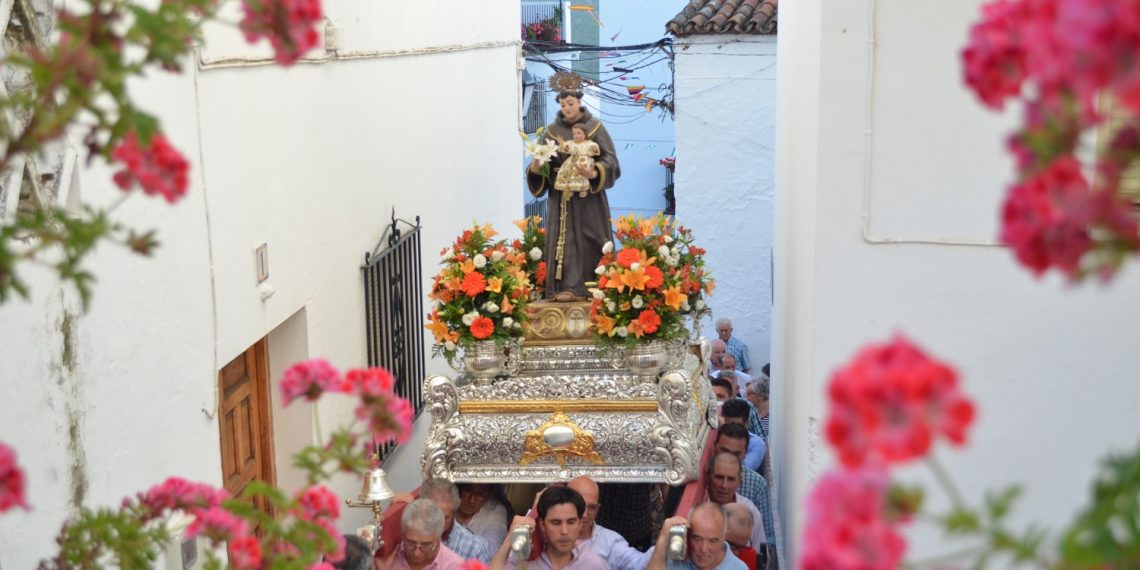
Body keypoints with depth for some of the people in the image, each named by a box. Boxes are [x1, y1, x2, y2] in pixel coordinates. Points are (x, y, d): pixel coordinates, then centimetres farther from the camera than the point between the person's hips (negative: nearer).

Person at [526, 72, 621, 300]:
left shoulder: (594, 127, 0)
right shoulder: (553, 130, 6)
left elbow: (610, 159, -6)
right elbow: (542, 164, 6)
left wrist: (593, 173, -24)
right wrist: (535, 166, -17)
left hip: (588, 196, -2)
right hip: (562, 197, 2)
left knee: (589, 239, -1)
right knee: (564, 239, -5)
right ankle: (567, 287, -8)